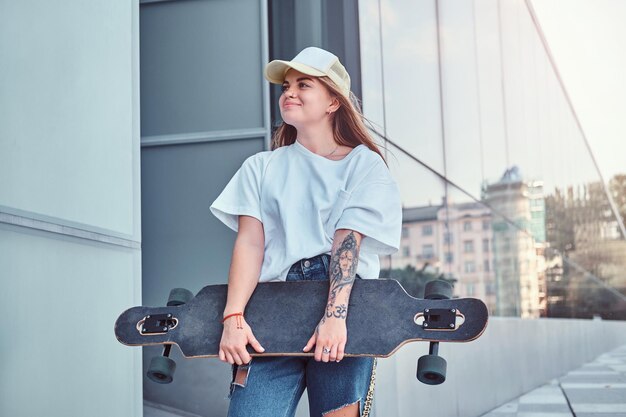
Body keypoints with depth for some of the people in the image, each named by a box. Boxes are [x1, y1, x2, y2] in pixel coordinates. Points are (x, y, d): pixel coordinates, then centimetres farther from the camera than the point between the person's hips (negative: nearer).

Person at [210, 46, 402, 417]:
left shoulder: (365, 163, 9)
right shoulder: (261, 167, 17)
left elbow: (348, 241, -6)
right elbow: (250, 241, 4)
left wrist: (335, 316, -18)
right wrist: (234, 317, -10)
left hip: (344, 304, -2)